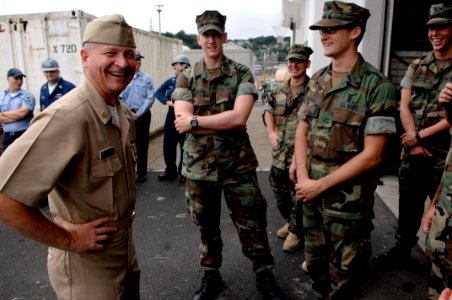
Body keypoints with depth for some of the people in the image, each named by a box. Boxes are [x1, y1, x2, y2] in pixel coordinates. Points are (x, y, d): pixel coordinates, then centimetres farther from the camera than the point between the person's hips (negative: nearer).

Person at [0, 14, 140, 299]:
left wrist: (126, 211, 5)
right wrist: (69, 239, -21)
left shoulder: (125, 114, 0)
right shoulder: (67, 117, -27)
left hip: (126, 251, 8)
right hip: (86, 267, -8)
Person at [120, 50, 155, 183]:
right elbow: (120, 98, 3)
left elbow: (150, 98, -6)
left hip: (142, 115, -1)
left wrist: (138, 114, -10)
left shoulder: (146, 78, -1)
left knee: (142, 145, 6)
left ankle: (142, 174, 16)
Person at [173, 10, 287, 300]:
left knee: (252, 225, 9)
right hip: (199, 166, 2)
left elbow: (240, 116, -17)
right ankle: (211, 276, 38)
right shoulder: (186, 78, 3)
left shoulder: (242, 74, -2)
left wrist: (195, 121, -14)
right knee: (206, 226, 17)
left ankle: (265, 276, 31)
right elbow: (182, 121, -10)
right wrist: (226, 122, -15)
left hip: (238, 165, -1)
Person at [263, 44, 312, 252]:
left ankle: (295, 231, 26)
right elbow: (268, 110, 23)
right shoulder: (278, 90, 8)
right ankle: (290, 222, 43)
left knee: (299, 195, 4)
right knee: (278, 191, 19)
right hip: (279, 153, 6)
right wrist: (271, 131, 9)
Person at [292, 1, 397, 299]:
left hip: (348, 201, -5)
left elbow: (372, 155, -17)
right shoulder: (317, 80, 5)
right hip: (312, 194, 5)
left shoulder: (377, 86, -14)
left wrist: (321, 184, -16)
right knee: (315, 263, 22)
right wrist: (303, 177, -6)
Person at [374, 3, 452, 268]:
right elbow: (404, 106, 3)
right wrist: (413, 141, -8)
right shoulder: (417, 67, 9)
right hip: (413, 150, 4)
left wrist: (421, 135, -12)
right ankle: (402, 251, 29)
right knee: (408, 204, 14)